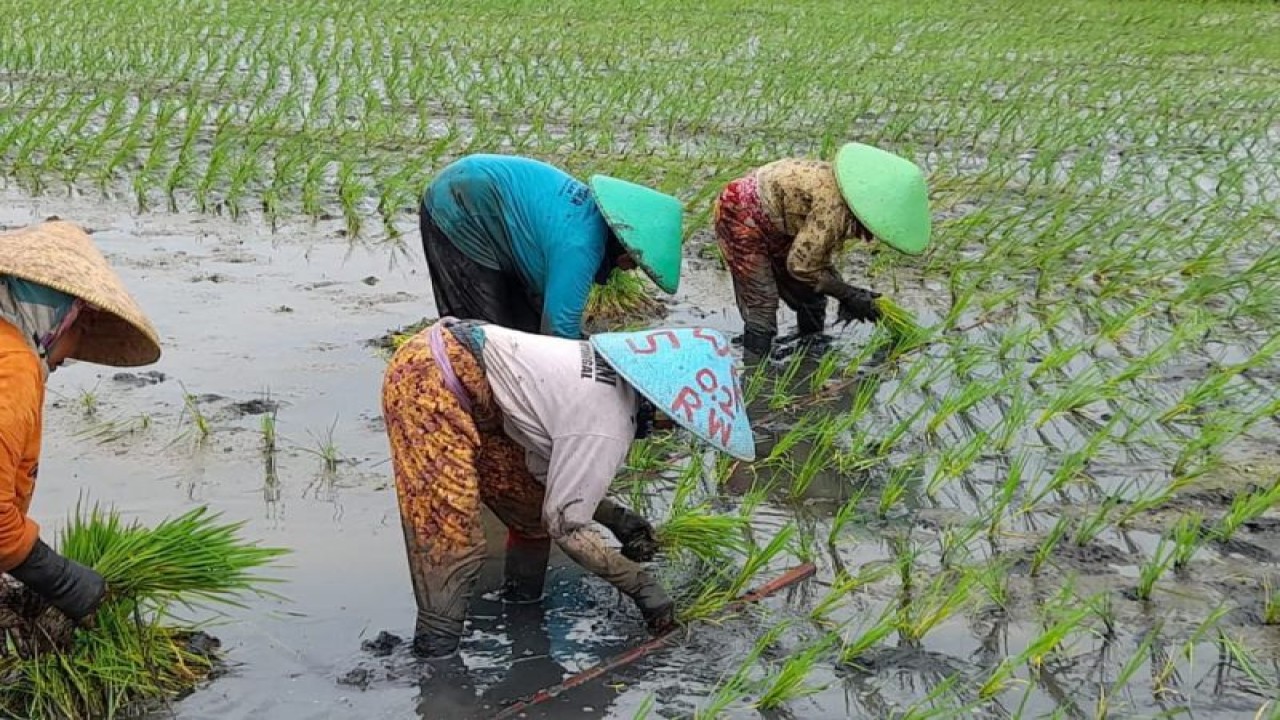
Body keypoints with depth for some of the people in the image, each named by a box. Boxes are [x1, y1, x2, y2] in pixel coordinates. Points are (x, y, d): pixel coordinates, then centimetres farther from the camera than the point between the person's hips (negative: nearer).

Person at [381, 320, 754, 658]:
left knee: (531, 503, 14)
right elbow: (565, 524, -13)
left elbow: (546, 467, 13)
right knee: (451, 535, -12)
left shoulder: (610, 375, 6)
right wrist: (640, 583, -6)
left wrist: (613, 516, 6)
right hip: (427, 382, -10)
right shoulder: (607, 431, -21)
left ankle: (521, 603, 27)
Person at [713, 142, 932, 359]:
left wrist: (847, 295, -4)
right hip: (741, 214, -10)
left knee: (811, 297, 13)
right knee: (762, 308, -14)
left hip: (774, 225, 10)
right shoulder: (835, 208, -33)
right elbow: (801, 265, -24)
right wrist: (849, 295, -16)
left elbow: (818, 253, 3)